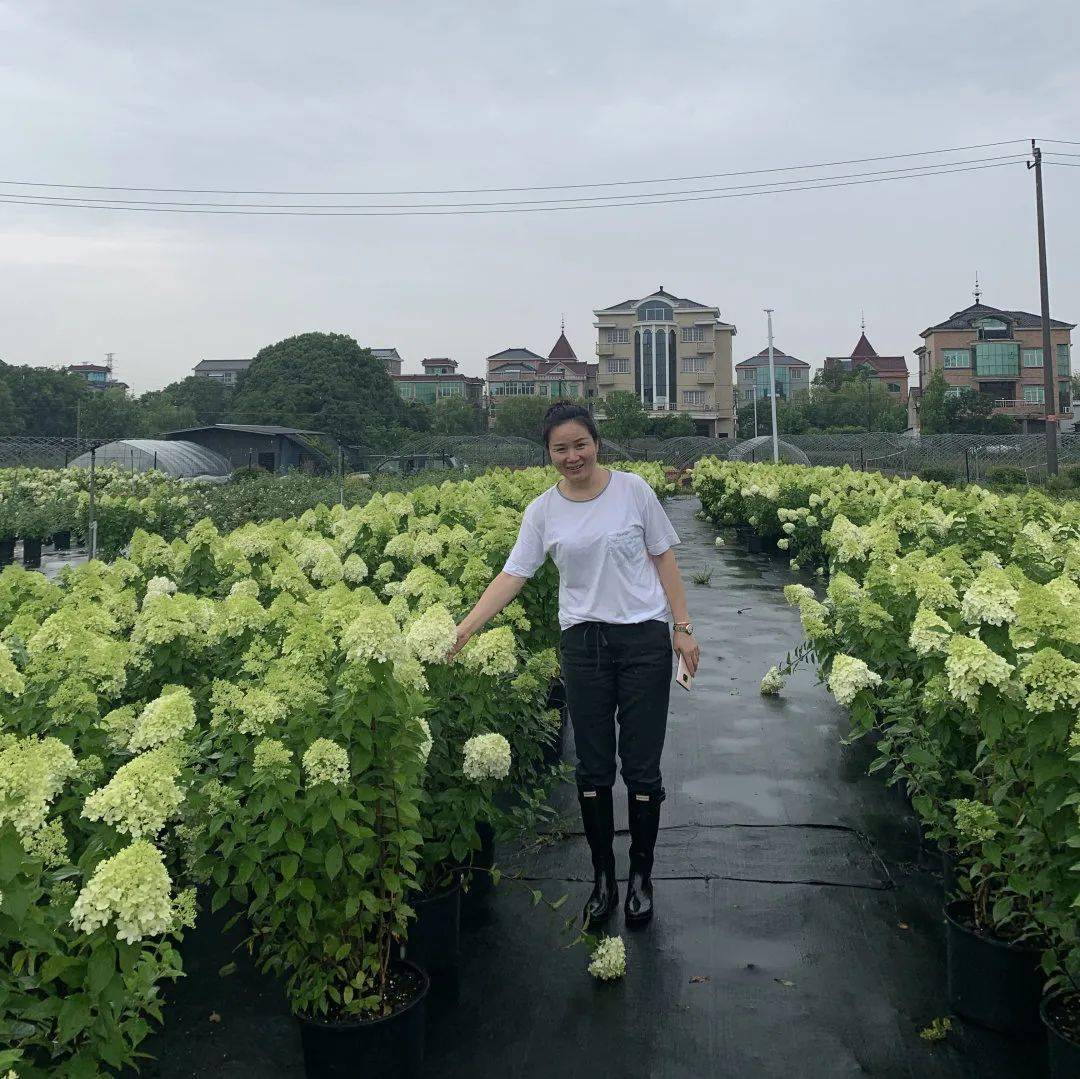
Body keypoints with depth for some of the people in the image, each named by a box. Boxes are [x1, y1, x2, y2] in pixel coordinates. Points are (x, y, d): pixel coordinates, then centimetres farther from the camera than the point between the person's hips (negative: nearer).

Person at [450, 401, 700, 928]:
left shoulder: (633, 489, -2)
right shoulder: (543, 511, 1)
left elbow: (664, 559, 3)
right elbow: (513, 575, -1)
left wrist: (683, 628, -1)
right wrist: (465, 627, -12)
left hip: (644, 638, -1)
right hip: (583, 644, 2)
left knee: (642, 766, 4)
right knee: (592, 768, 8)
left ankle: (641, 875, 23)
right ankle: (602, 876, 26)